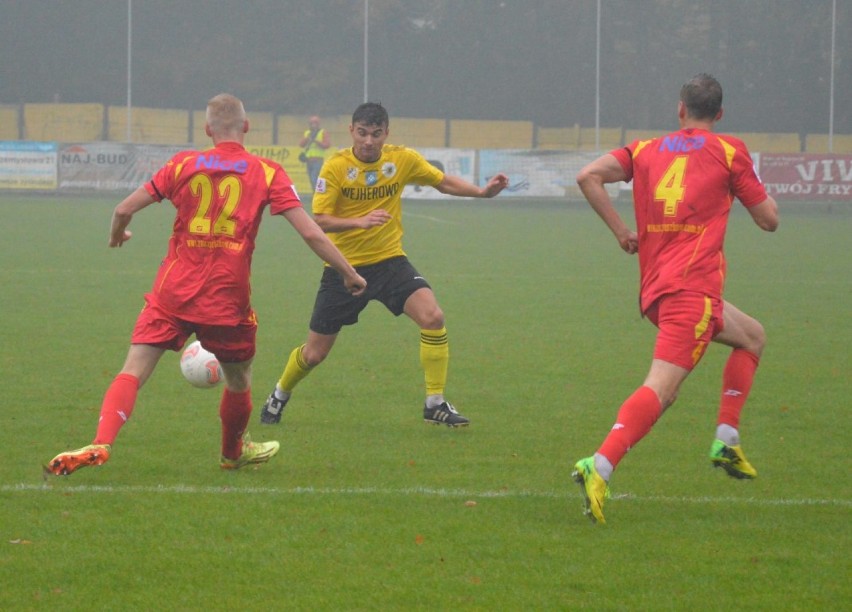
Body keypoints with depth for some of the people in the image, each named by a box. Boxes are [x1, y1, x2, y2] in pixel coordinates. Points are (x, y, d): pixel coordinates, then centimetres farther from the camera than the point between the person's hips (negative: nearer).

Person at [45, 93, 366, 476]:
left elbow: (124, 209, 5)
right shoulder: (266, 172, 2)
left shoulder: (183, 165, 5)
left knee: (133, 372, -5)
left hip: (173, 293, 0)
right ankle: (233, 453, 44)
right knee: (239, 381, 24)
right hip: (228, 299, 0)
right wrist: (348, 273, 6)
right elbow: (310, 233, -4)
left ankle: (101, 444, -27)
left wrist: (116, 236, 27)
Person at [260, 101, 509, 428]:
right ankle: (279, 396, 36)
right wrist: (360, 222, -34)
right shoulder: (335, 167, -14)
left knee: (432, 317, -22)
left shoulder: (403, 159, -6)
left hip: (389, 260, 2)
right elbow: (320, 220, -17)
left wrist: (482, 191, -8)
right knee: (314, 354, 4)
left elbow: (443, 181, 8)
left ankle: (435, 404, -10)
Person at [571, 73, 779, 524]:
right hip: (692, 287, -7)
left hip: (654, 289, 7)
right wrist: (756, 185, 29)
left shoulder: (646, 150, 16)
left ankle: (726, 443, 20)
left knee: (752, 336, 28)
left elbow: (588, 176, 2)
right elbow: (768, 220, 9)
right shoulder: (728, 151, 5)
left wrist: (621, 231, 8)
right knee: (661, 386, -17)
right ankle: (599, 466, -36)